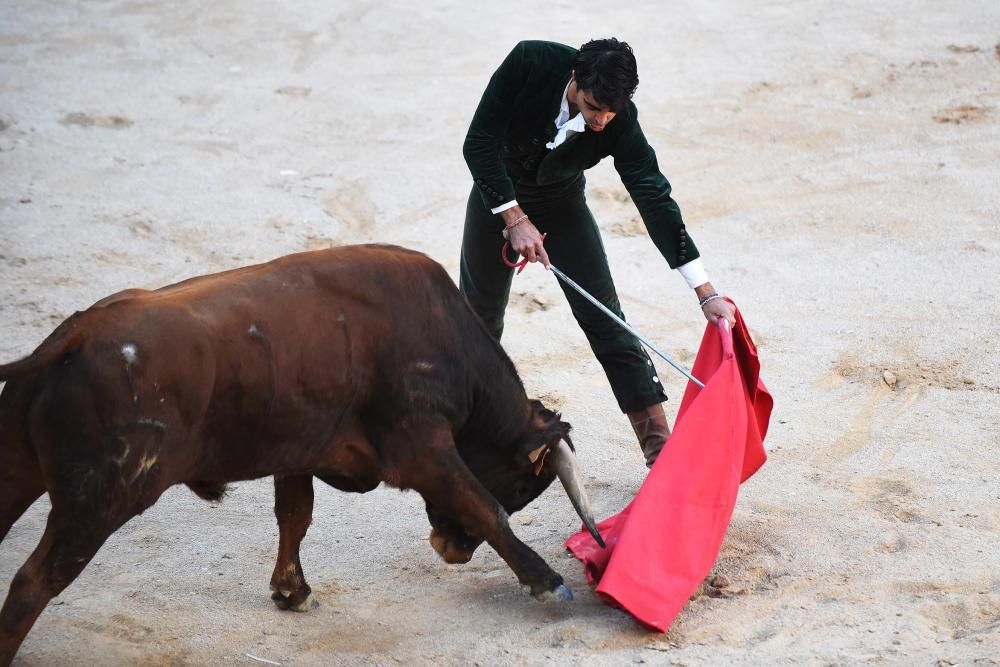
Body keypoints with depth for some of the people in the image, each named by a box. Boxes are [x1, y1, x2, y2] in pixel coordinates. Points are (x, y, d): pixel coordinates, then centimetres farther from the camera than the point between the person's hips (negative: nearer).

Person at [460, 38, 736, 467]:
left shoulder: (620, 123, -29)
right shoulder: (529, 63, -33)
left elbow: (655, 199, -30)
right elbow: (479, 143, -28)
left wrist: (706, 293, -36)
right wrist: (515, 218, -33)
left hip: (562, 203, 0)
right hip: (497, 194, 0)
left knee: (605, 318, -8)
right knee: (479, 317, 11)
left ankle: (658, 444, -10)